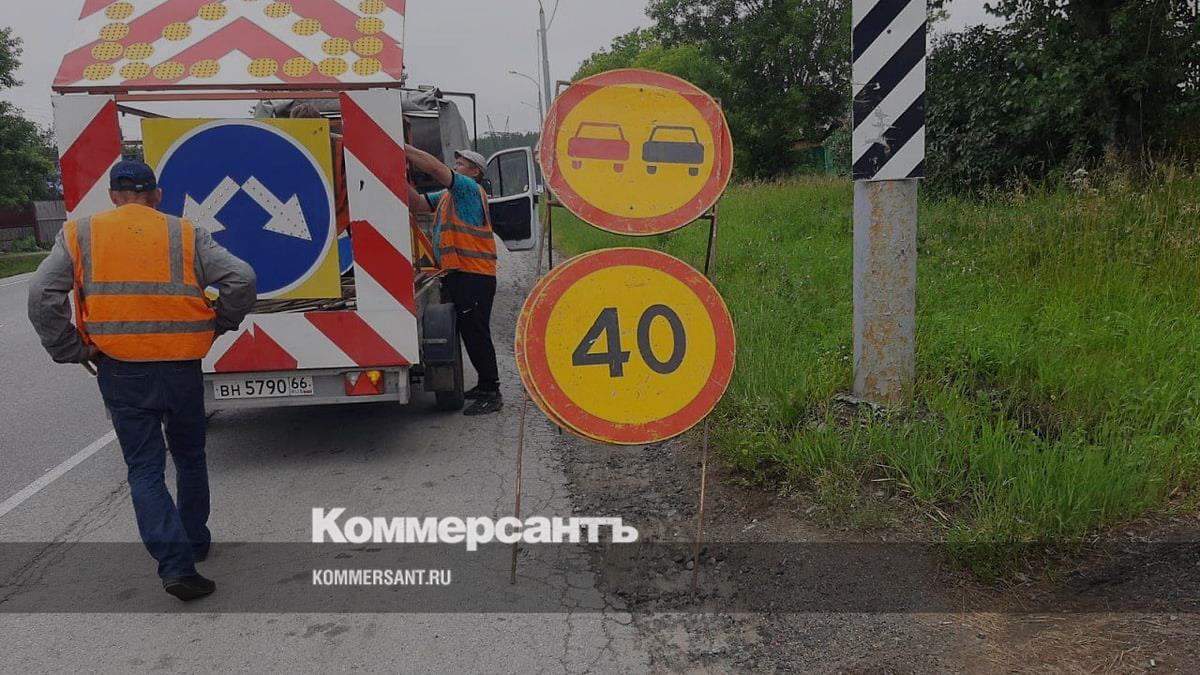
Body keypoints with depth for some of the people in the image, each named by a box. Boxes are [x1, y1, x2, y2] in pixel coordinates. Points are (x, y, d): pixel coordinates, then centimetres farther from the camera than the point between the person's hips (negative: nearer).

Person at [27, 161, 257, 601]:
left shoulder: (79, 235, 2)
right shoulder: (185, 235, 1)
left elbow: (42, 295, -8)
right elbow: (241, 279, -8)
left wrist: (72, 350, 0)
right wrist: (219, 324, 6)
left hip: (121, 371, 0)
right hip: (182, 367, 1)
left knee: (144, 469, 6)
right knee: (190, 458, 20)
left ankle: (177, 565, -5)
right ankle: (195, 543, 33)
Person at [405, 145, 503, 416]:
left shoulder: (471, 189, -7)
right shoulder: (446, 196, 21)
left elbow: (435, 167, -17)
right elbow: (416, 203, 14)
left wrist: (401, 147, -13)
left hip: (474, 277, -10)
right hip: (456, 275, 10)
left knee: (477, 334, -8)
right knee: (471, 334, 15)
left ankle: (492, 395, -3)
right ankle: (486, 386, 27)